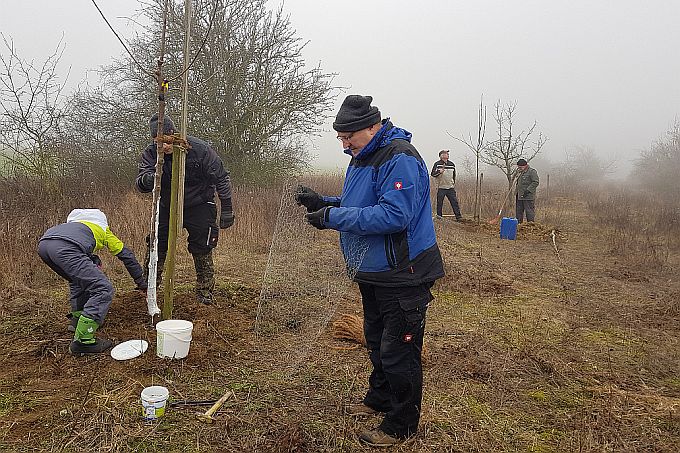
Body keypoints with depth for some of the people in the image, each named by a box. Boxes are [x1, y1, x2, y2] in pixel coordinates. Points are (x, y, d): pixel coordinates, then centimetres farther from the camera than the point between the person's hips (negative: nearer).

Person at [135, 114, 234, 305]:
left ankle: (205, 292, 13)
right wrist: (146, 180, -52)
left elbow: (221, 178, -13)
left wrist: (227, 209, -12)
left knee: (202, 250, -1)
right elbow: (140, 183, -26)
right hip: (167, 206, 3)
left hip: (199, 207, -3)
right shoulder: (151, 153, -15)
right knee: (156, 245, 3)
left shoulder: (199, 149, -22)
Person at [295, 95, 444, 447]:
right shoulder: (362, 158, 11)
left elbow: (394, 216, -30)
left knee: (398, 352, 1)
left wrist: (333, 217, -27)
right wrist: (323, 203, 0)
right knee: (376, 342, 23)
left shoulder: (400, 158, -21)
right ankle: (379, 398, 44)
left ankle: (401, 425, 19)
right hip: (374, 273, 10)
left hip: (402, 276, -10)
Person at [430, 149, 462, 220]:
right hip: (441, 187, -4)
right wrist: (440, 171, -23)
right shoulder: (437, 164, -2)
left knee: (454, 202, -1)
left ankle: (458, 216, 1)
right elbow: (433, 174, -8)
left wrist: (454, 183, 20)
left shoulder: (452, 164, 13)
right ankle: (439, 216, 12)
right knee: (440, 203, 0)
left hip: (450, 188, 4)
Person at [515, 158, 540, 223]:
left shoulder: (532, 171, -7)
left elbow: (535, 182, -14)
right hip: (519, 197, 8)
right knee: (518, 212, 11)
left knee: (529, 212, -5)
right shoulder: (519, 172, 19)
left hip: (528, 197, -8)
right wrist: (516, 192, 19)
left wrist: (528, 190, -20)